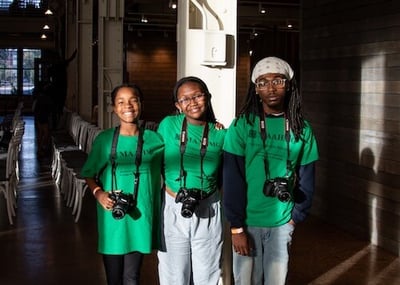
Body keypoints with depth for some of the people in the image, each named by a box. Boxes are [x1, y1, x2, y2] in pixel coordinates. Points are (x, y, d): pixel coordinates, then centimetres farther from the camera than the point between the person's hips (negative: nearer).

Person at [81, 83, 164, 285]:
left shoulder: (154, 140, -1)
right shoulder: (104, 139, -3)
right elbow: (89, 175, 7)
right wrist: (98, 193, -14)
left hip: (140, 217, 1)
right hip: (111, 219, 0)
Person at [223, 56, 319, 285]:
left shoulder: (302, 129, -1)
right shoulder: (242, 125, -8)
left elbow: (306, 179, 4)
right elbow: (233, 180, -9)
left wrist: (296, 218, 1)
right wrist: (237, 227, -11)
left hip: (282, 223, 2)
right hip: (248, 222, -2)